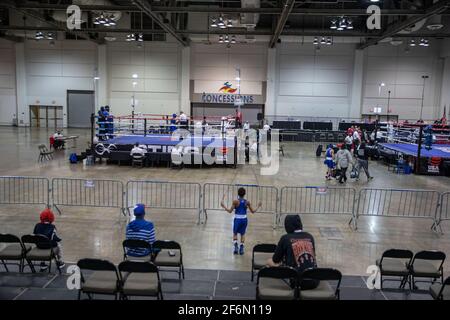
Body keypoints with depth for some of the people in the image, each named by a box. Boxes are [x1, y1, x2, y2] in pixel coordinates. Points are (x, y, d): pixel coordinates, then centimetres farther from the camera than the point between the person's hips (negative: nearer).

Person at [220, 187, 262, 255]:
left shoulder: (235, 201, -11)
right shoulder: (247, 202, -4)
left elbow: (230, 211, -10)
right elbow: (253, 211, 4)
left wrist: (224, 206, 0)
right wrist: (258, 206, 19)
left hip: (237, 219, -2)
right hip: (244, 219, 2)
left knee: (235, 233, 17)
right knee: (243, 234, 19)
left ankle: (235, 245, 1)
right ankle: (241, 248, 15)